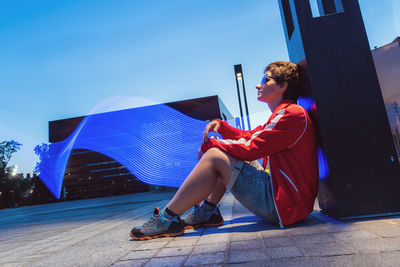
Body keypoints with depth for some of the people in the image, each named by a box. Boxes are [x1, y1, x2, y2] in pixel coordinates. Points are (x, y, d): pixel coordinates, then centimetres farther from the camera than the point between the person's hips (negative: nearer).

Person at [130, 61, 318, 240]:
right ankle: (208, 211, 8)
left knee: (215, 157, -17)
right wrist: (221, 126, 3)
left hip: (285, 205, -10)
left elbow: (251, 149, -21)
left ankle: (168, 218, -10)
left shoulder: (292, 114, -14)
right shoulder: (279, 116, 19)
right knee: (231, 147, 10)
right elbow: (249, 137, 20)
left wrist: (209, 144, -9)